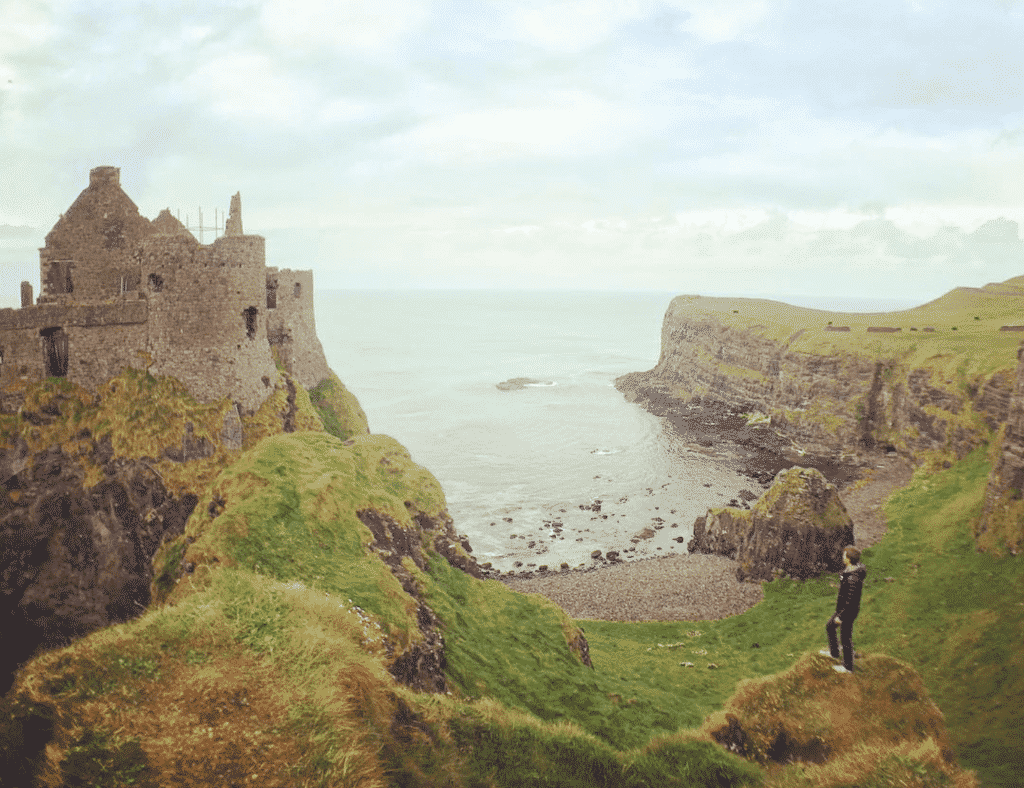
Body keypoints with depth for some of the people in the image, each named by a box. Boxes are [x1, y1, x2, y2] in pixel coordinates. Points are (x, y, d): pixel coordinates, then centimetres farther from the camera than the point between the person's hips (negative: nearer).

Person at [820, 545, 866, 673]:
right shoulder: (848, 569, -6)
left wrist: (840, 616, -18)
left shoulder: (853, 579, -35)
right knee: (830, 627, 27)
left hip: (848, 612, -10)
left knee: (845, 638, 10)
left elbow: (850, 601, -28)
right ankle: (834, 653, 48)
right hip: (842, 608, 10)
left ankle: (848, 667, 30)